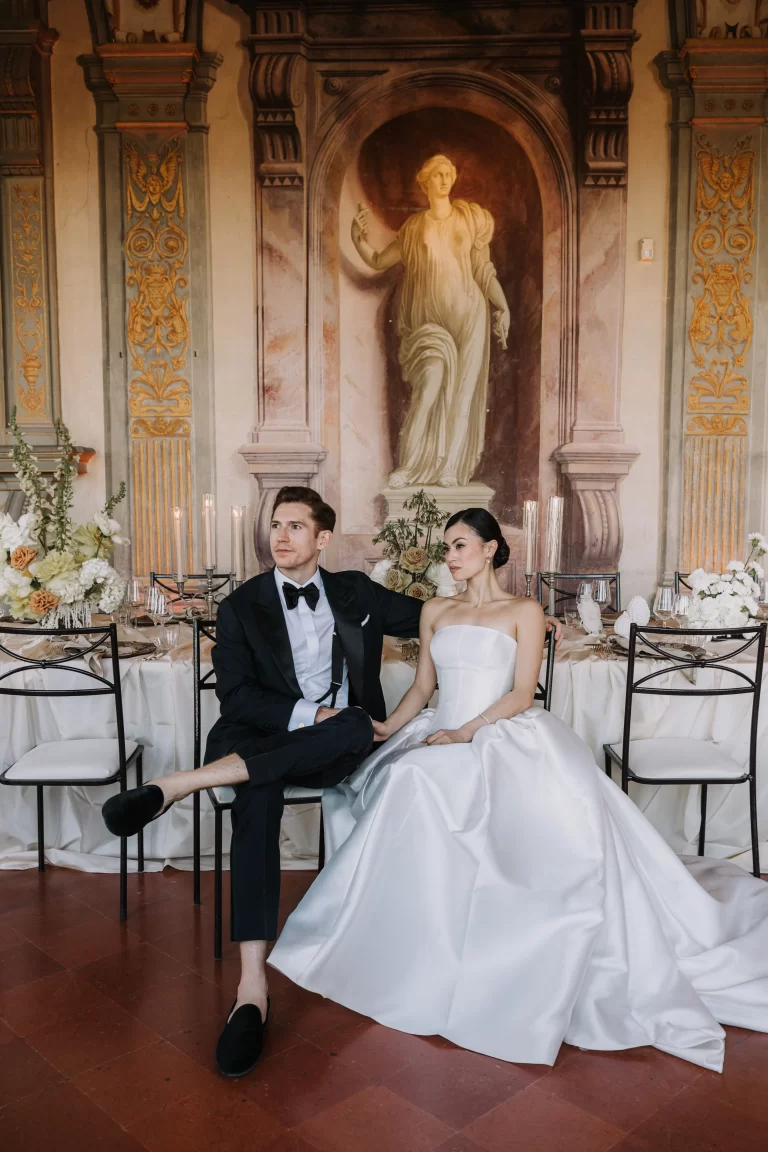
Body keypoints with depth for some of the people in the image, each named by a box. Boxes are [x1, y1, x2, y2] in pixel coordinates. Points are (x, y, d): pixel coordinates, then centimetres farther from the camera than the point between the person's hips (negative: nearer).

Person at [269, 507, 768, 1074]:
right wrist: (389, 725, -3)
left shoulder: (524, 612, 6)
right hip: (441, 737, 3)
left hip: (505, 736, -3)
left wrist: (468, 732, -16)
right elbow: (422, 688, 16)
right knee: (411, 783, -28)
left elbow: (521, 694, -4)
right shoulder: (435, 612, 19)